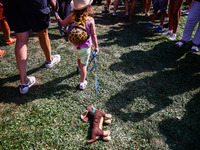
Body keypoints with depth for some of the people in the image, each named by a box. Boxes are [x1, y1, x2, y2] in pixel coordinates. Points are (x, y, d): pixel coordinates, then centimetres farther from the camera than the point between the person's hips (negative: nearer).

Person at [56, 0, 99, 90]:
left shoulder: (71, 17, -11)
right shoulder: (90, 20, -21)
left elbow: (61, 23, 4)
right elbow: (93, 35, -15)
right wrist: (96, 47, -4)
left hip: (75, 46, 4)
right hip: (85, 47, -4)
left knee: (79, 59, 32)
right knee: (84, 65, 9)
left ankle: (80, 69, 61)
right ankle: (82, 83, 17)